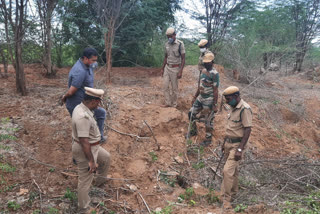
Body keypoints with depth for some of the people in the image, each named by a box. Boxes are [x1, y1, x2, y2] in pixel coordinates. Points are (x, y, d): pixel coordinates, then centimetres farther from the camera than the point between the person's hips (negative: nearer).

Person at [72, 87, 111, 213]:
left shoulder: (81, 108, 0)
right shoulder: (83, 116, -33)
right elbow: (84, 141, -32)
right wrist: (91, 161, -26)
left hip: (92, 146, 10)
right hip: (84, 150, -10)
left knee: (105, 157, 31)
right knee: (85, 180, 5)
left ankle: (100, 181, 53)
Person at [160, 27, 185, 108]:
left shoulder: (180, 44, -13)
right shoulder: (167, 44, 5)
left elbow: (183, 58, -13)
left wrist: (180, 71, -18)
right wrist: (162, 68, 14)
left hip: (175, 68, -6)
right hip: (167, 67, 6)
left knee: (174, 87, 3)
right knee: (165, 86, 3)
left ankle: (174, 104, 16)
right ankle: (167, 103, 13)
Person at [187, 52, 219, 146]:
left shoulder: (214, 74, -19)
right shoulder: (203, 71, 7)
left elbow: (215, 90, -19)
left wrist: (215, 105, -19)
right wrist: (195, 97, 19)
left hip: (209, 101, -8)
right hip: (200, 98, 8)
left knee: (208, 120, 3)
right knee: (191, 113, 15)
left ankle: (208, 139, 21)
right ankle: (193, 130, 36)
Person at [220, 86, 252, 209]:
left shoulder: (245, 109, -18)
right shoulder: (234, 108, 10)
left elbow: (248, 130, -21)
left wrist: (240, 149, -23)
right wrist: (225, 143, 20)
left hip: (237, 145, -9)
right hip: (229, 143, 9)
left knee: (228, 170, -13)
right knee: (233, 169, 18)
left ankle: (226, 198, -3)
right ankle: (233, 193, 32)